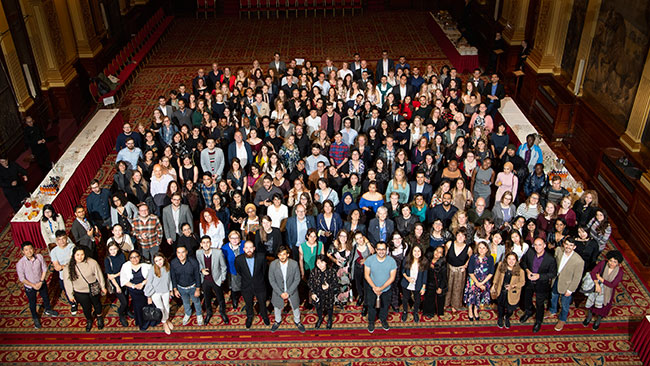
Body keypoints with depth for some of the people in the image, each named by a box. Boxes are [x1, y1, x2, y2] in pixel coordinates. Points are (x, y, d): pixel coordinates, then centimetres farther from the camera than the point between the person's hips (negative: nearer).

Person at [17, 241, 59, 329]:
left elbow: (44, 269, -9)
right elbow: (22, 279, -18)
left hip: (41, 283, 2)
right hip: (29, 287, -2)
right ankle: (35, 318, 45)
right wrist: (33, 285, -17)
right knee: (32, 303, 19)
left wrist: (41, 282, -14)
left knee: (46, 297, 26)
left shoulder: (39, 257, -22)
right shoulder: (20, 263, -27)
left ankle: (48, 310, 57)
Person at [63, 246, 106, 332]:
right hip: (80, 293, 1)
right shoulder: (68, 268, -18)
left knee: (97, 304, 24)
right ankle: (89, 320, 51)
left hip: (94, 290, 0)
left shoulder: (92, 262, -22)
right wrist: (70, 295, 1)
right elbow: (67, 282, -6)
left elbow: (99, 275, -9)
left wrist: (103, 287, 1)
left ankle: (99, 317, 54)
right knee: (86, 308, 20)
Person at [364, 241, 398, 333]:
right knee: (371, 306, 17)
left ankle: (383, 319, 50)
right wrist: (374, 287, -22)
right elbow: (366, 275, -12)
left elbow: (392, 277, -14)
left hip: (386, 289, 1)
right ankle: (371, 322, 43)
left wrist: (381, 288, -21)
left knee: (385, 306, 21)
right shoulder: (369, 260, -19)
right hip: (372, 289, 0)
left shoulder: (392, 261, -19)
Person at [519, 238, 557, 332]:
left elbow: (553, 273, -15)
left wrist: (539, 276, -26)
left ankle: (538, 322, 44)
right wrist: (527, 270, -17)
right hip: (529, 282, 4)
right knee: (526, 299, 27)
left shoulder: (550, 259, -26)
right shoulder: (529, 253, -17)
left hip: (541, 285, -3)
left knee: (540, 304, 17)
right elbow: (523, 262, 2)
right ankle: (529, 311, 60)